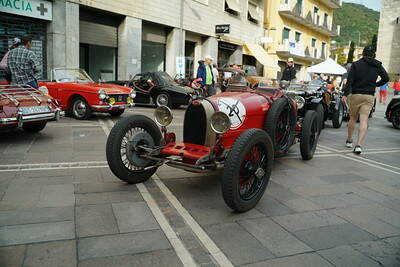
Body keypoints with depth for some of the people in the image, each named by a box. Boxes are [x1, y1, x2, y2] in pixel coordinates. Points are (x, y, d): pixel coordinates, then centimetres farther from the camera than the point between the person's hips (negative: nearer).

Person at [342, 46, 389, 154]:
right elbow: (386, 78, 0)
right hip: (369, 96, 0)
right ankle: (359, 145, -15)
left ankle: (349, 140, 26)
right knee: (364, 121, -5)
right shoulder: (377, 65, 7)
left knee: (353, 118, 14)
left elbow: (350, 80, -8)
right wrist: (376, 85, 18)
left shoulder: (356, 64, 2)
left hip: (356, 95, 0)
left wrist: (345, 94, -11)